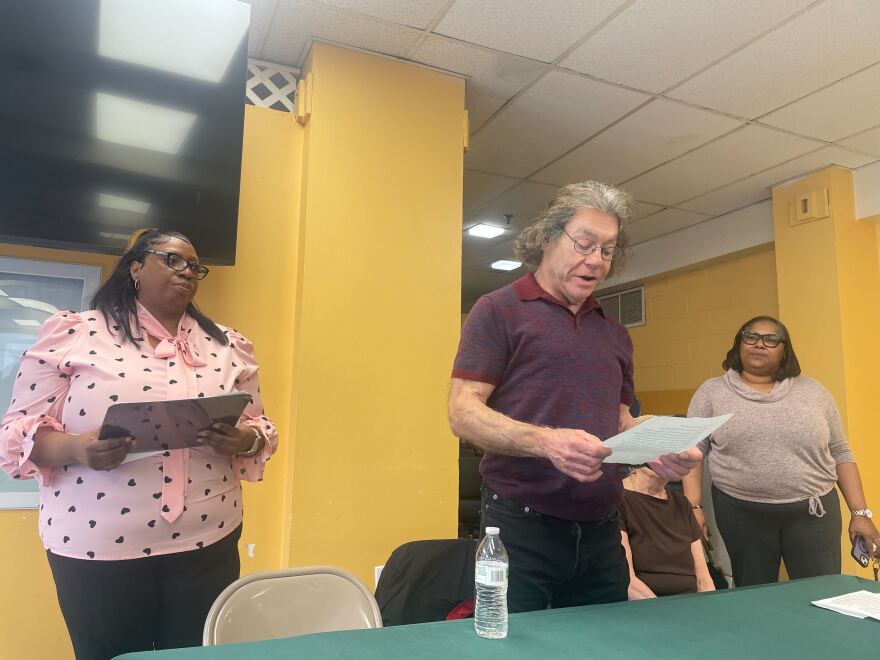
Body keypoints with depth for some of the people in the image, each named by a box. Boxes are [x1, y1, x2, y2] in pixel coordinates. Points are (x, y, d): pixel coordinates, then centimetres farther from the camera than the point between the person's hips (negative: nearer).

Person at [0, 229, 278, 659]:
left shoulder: (227, 345, 8)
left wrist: (245, 441, -13)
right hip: (97, 551, -2)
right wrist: (76, 448, -20)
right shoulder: (71, 334, 0)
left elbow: (259, 427, 10)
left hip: (207, 546, 3)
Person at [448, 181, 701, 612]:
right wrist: (547, 441, -27)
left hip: (601, 532, 6)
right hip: (520, 527, -5)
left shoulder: (615, 335, 15)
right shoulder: (498, 311, -3)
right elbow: (463, 413, -11)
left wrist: (659, 451, -2)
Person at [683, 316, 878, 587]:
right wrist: (693, 506, -11)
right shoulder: (712, 392, 1)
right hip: (740, 513, -1)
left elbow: (840, 454, 9)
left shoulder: (812, 391, 7)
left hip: (812, 511, 1)